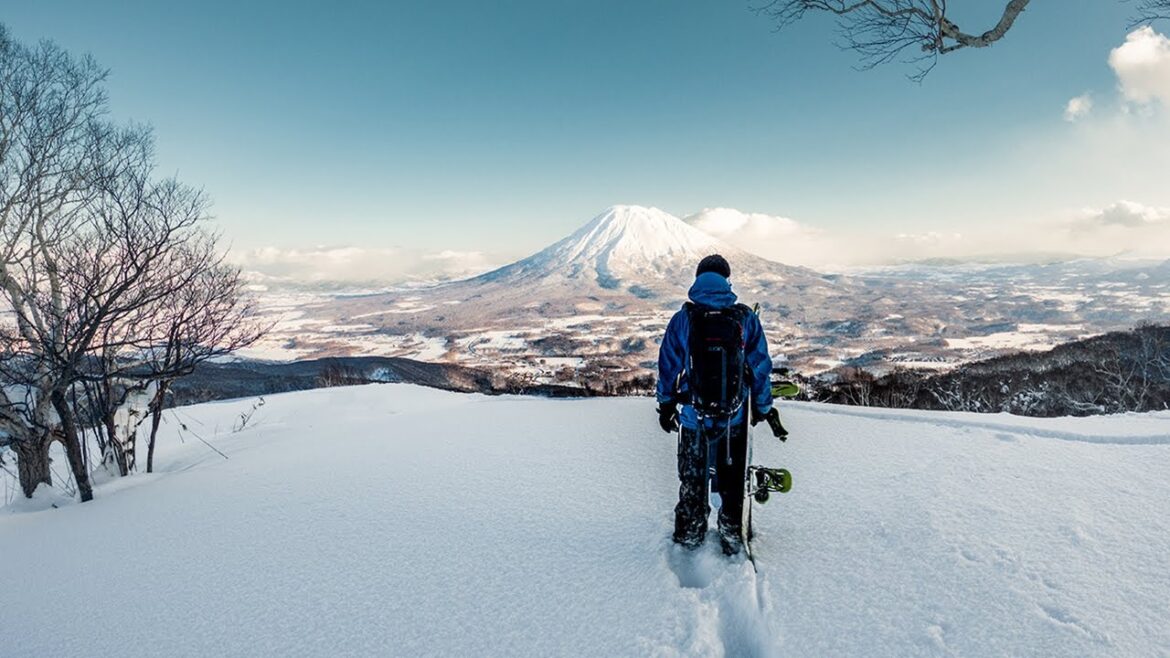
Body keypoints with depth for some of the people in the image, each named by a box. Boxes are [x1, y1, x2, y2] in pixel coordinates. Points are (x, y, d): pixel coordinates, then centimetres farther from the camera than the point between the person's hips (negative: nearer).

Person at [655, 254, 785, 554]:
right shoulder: (746, 318, -7)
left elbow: (668, 366, 0)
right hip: (735, 416, 0)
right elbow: (761, 366, 0)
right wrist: (764, 407, 12)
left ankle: (690, 533, 30)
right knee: (732, 479, 19)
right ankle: (731, 533, 28)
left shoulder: (682, 319, -8)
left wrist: (666, 405, 13)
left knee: (692, 479, 18)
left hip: (693, 415, 0)